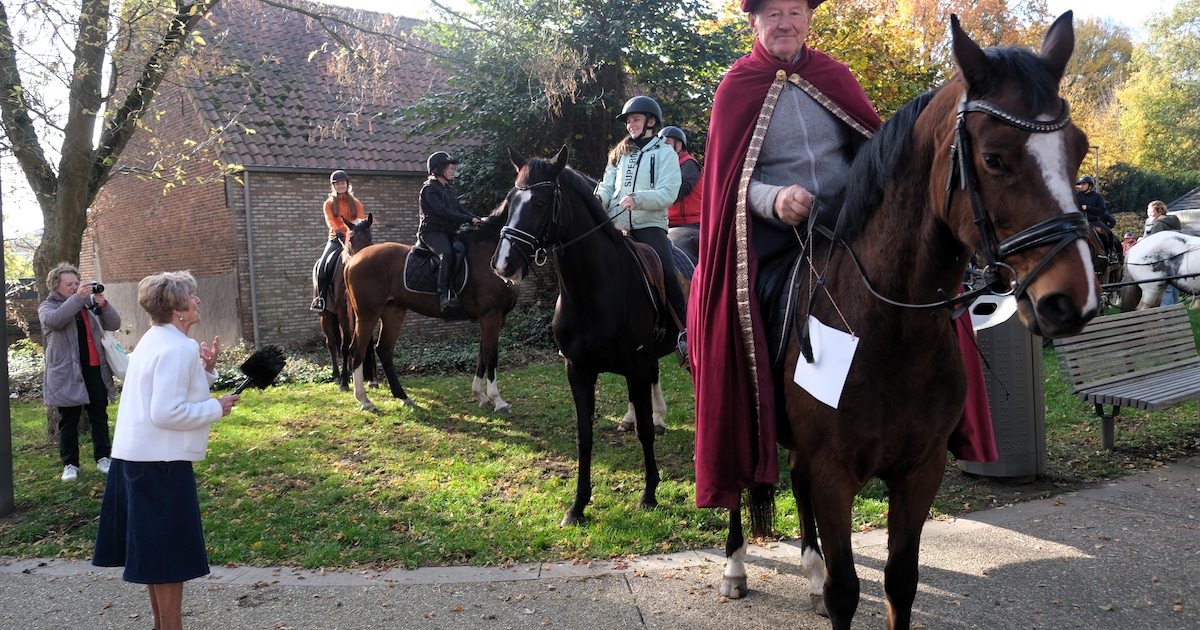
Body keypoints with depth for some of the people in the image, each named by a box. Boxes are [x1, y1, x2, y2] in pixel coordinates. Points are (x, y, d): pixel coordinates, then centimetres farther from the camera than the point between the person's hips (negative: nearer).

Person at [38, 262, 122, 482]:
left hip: (95, 369, 3)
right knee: (69, 421, 5)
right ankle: (70, 464, 13)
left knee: (99, 416, 10)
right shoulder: (47, 306, 0)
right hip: (67, 373, -3)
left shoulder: (90, 302, 8)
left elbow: (114, 324, 1)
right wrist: (77, 297, -28)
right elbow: (54, 320, -23)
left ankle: (103, 458, 19)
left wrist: (103, 304, -16)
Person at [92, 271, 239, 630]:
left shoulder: (154, 341, 12)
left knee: (156, 551, 19)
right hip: (161, 463, -10)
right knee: (170, 555, 0)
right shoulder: (177, 349, -19)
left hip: (135, 456, 10)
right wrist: (216, 408, -14)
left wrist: (205, 369, 5)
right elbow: (167, 412, -25)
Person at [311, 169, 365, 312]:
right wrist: (336, 230, -27)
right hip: (336, 239, 0)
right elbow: (329, 220, -6)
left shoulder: (356, 203, 16)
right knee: (323, 264, -23)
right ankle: (320, 298, -17)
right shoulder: (329, 203, 12)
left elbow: (360, 220, 2)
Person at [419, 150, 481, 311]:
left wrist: (478, 219, -2)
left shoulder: (450, 190, 22)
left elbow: (460, 210, 16)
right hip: (432, 232, -9)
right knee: (446, 254, -34)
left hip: (449, 232, 9)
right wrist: (469, 219, -22)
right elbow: (443, 212, -17)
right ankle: (445, 296, -43)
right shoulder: (429, 189, -6)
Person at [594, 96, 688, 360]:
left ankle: (685, 331, -16)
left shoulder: (665, 152, 5)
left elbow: (668, 194, -8)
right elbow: (608, 186, 14)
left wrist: (638, 199, -24)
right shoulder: (620, 153, 20)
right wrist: (599, 198, -10)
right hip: (617, 225, 5)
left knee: (667, 274, -22)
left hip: (650, 224, -4)